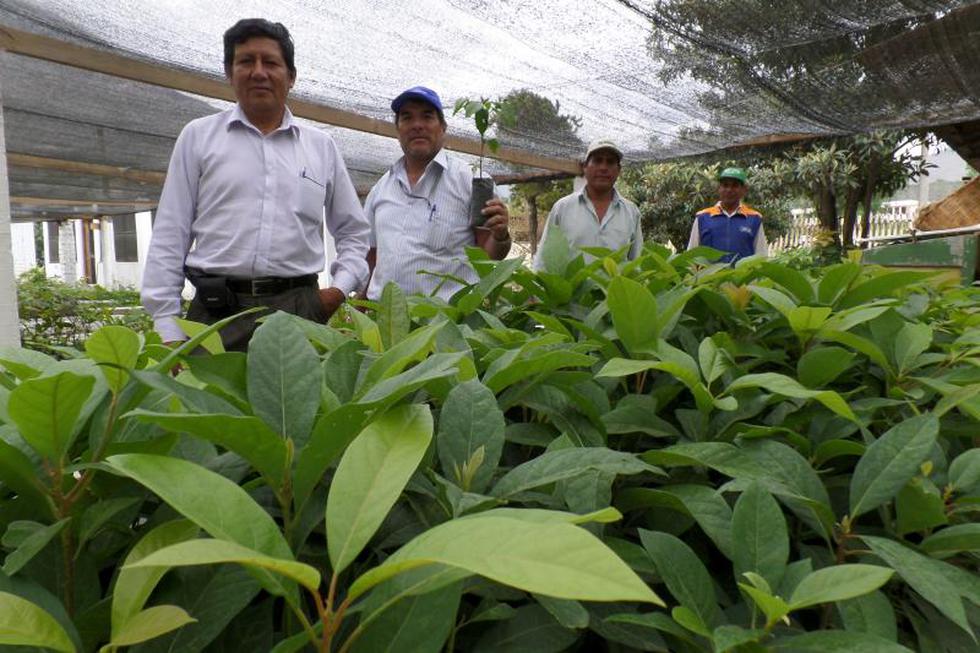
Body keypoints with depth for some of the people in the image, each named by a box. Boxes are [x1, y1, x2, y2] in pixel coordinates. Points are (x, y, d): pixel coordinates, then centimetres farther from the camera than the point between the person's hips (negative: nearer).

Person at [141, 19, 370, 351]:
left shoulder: (322, 147, 12)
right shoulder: (198, 136, 9)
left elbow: (353, 232, 20)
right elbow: (170, 236, 6)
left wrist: (339, 288, 3)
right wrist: (167, 328, -1)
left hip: (299, 311, 1)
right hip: (217, 312, 0)